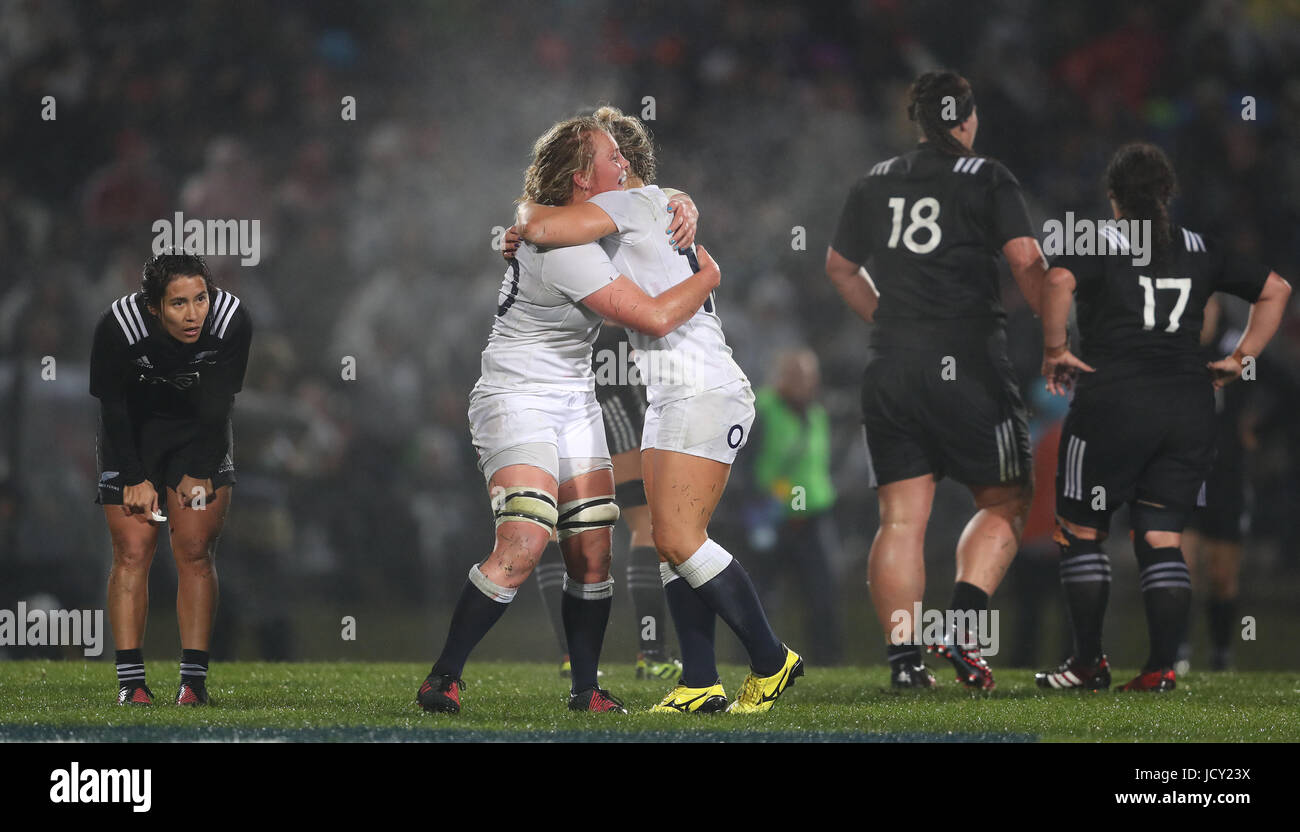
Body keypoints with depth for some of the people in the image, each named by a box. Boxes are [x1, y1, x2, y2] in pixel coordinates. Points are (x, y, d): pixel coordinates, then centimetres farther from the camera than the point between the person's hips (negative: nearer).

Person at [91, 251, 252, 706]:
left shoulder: (232, 321, -26)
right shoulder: (117, 327, -30)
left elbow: (219, 404, -12)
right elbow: (112, 407, -16)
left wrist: (201, 472, -9)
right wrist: (136, 478, -15)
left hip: (200, 434, 1)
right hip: (133, 434, -1)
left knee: (196, 552, -7)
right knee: (132, 552, -8)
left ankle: (194, 680, -6)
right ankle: (131, 681, -7)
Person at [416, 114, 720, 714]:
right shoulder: (564, 249, -24)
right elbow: (655, 317, -25)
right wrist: (708, 276, -7)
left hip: (573, 403, 9)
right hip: (517, 399, -9)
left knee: (591, 553, 1)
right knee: (524, 546, -23)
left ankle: (586, 690, 9)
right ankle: (442, 680, -15)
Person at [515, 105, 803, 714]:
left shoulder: (632, 202, -9)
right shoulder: (666, 212, 21)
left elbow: (541, 229, -22)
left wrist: (527, 213, 3)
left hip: (704, 394, -10)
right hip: (671, 398, 10)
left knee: (679, 537, -15)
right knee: (670, 543, 4)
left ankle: (771, 660, -8)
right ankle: (700, 685, 1)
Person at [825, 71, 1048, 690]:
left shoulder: (874, 184, 14)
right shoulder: (987, 180, -1)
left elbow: (840, 268, 26)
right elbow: (1027, 264, -11)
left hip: (890, 368, 4)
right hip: (967, 366, -4)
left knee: (901, 519, 3)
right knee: (1004, 504, 9)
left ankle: (903, 657, -4)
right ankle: (962, 626, -8)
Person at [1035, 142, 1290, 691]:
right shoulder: (1201, 250, 13)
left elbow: (1058, 282, -22)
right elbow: (1275, 290, 17)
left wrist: (1055, 350, -11)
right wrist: (1239, 359, 16)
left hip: (1113, 404, -4)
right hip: (1189, 409, 4)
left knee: (1081, 530, 9)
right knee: (1162, 537, 6)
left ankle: (1088, 663, 9)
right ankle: (1162, 668, -4)